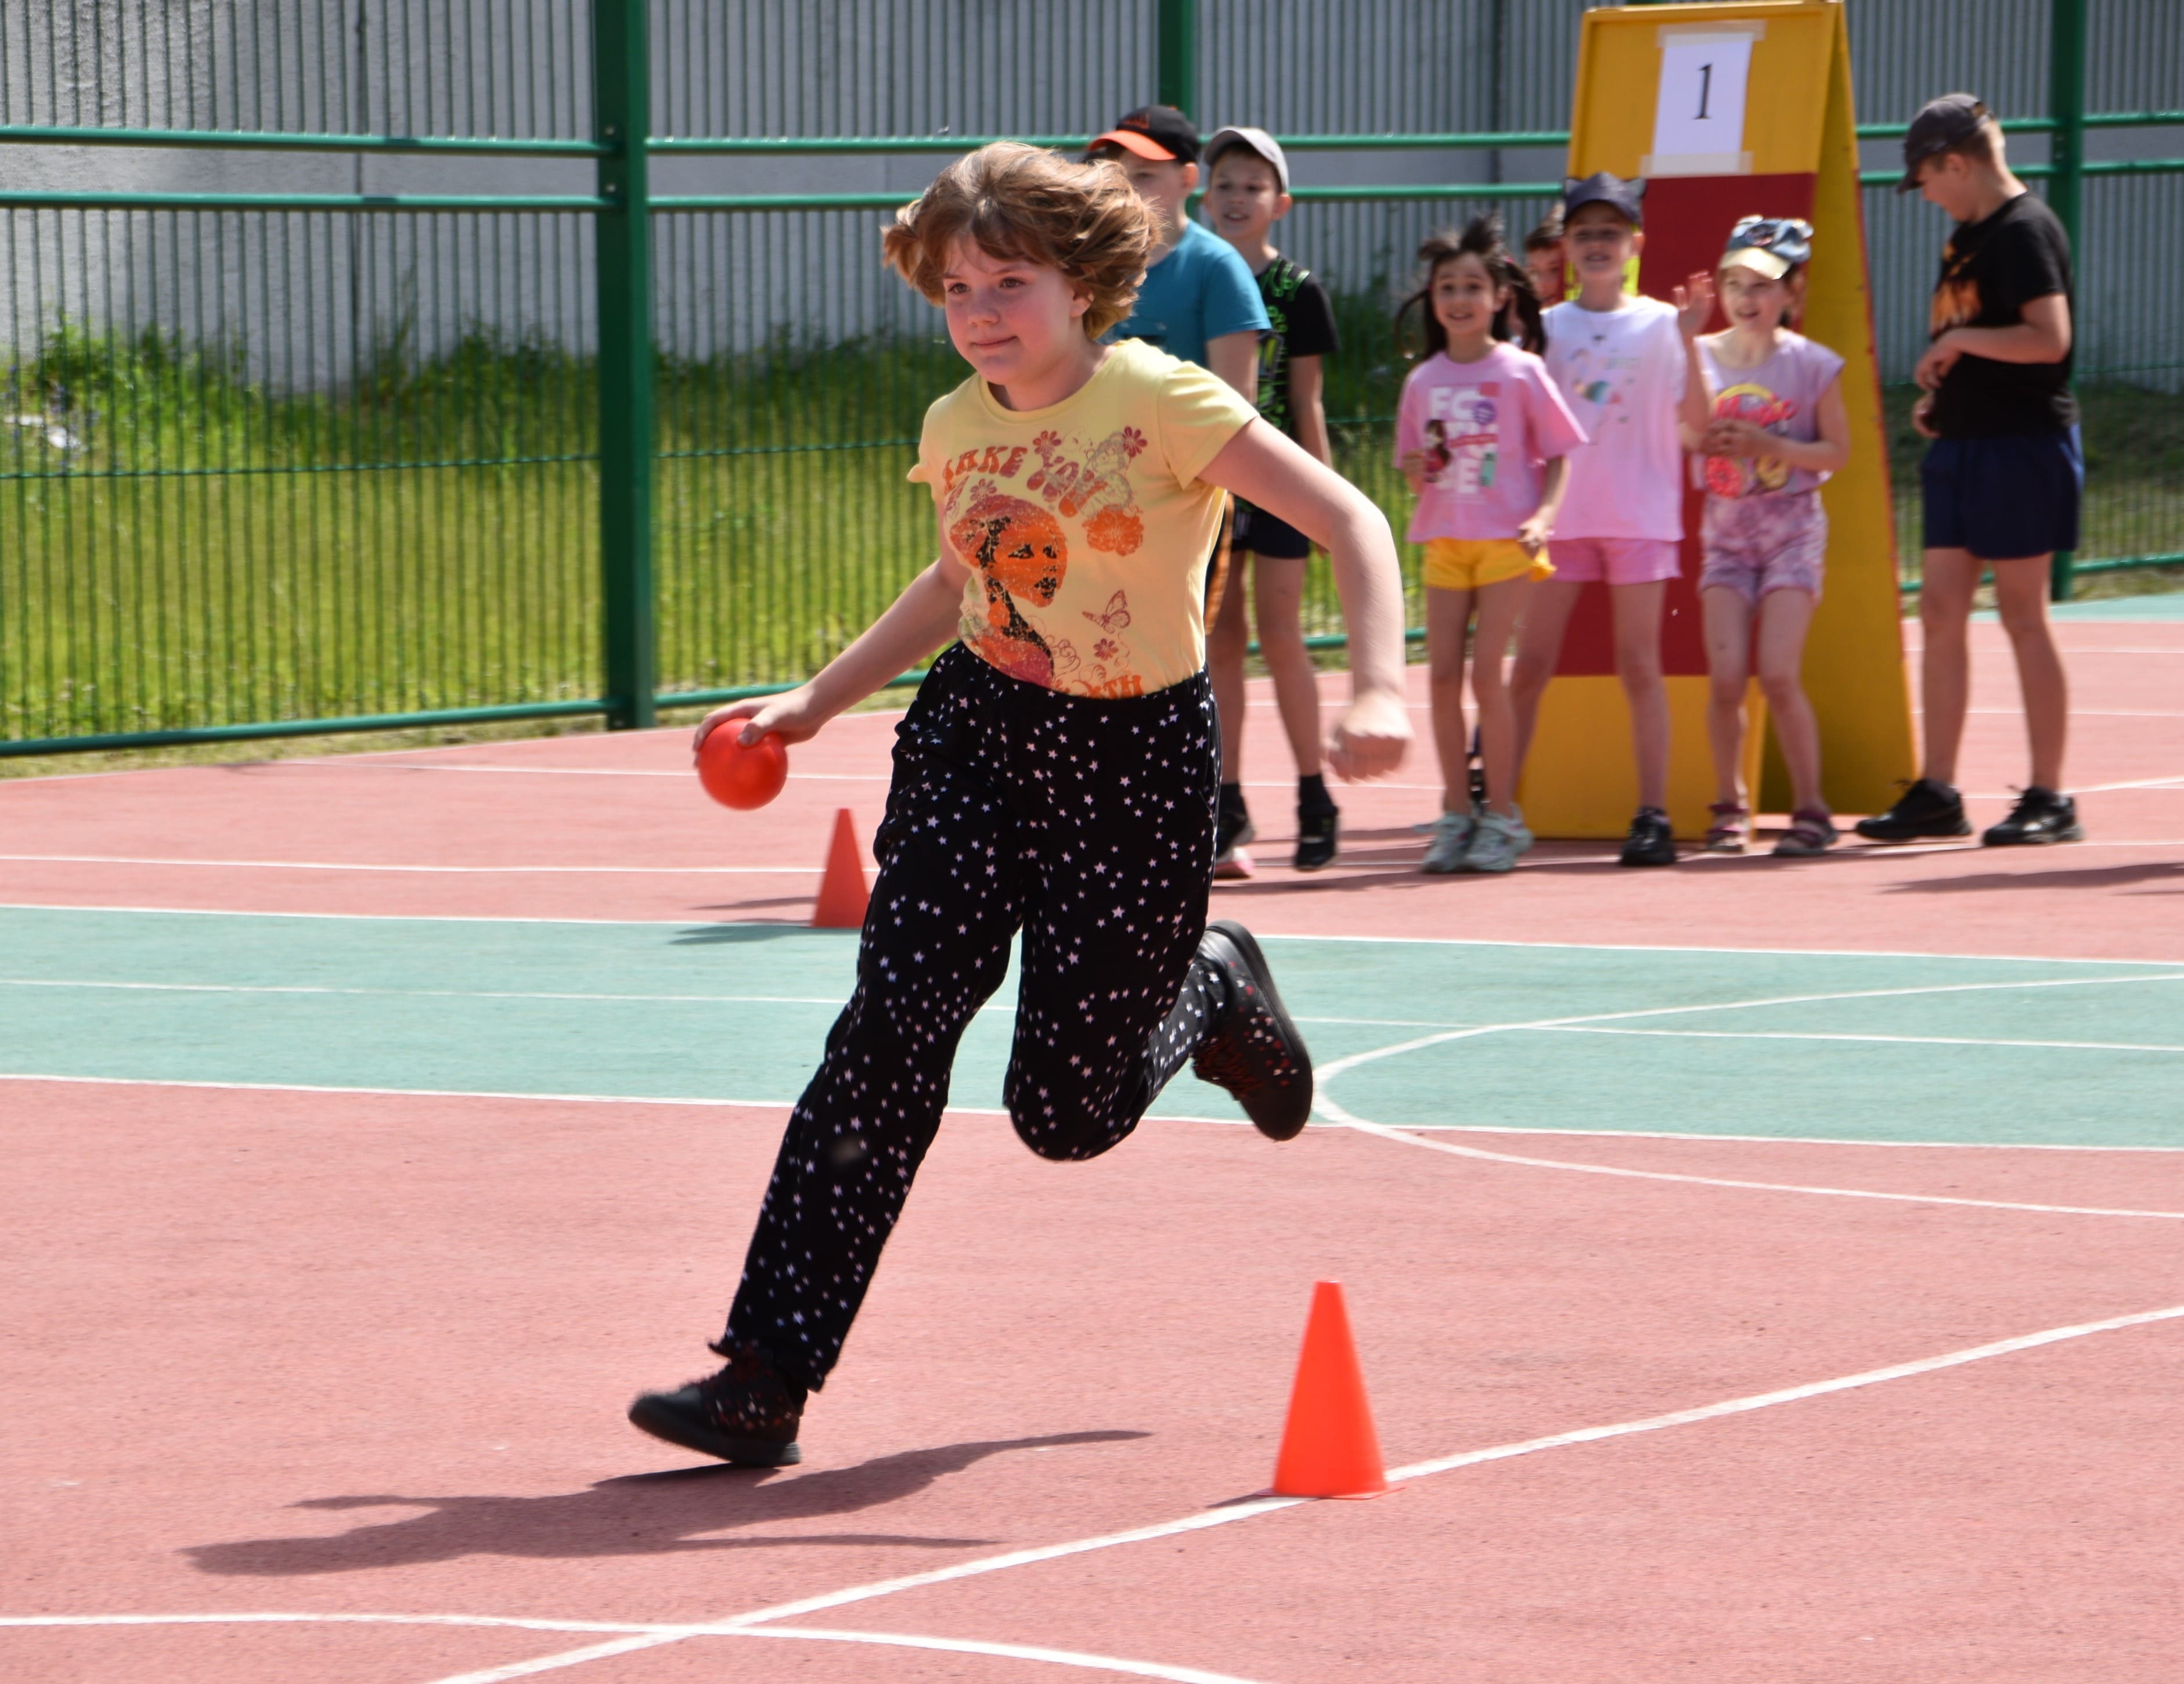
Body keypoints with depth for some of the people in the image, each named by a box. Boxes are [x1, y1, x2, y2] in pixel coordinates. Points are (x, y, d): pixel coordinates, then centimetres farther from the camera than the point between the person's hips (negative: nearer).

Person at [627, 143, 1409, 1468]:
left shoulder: (1161, 404, -15)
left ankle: (1213, 993, 38)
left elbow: (1350, 520, -18)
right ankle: (769, 1378, -16)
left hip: (1137, 762, -4)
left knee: (1068, 1111, 2)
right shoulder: (956, 429, 3)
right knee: (893, 1028, -15)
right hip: (976, 734, 4)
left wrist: (1379, 689, -32)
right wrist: (816, 701, 19)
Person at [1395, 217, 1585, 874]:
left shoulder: (1520, 372, -3)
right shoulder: (1423, 381, 8)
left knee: (1486, 673, -8)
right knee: (1442, 674, 0)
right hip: (1444, 540, 4)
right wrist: (1419, 469, -8)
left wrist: (1544, 514, -15)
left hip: (1506, 537, -4)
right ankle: (1457, 812, 11)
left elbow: (1557, 455, 0)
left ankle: (1502, 816, 2)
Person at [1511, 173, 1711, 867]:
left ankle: (1653, 816, 0)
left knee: (1639, 666, -2)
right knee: (1530, 665, 2)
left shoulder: (1661, 325, 2)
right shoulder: (1547, 327, 8)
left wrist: (1689, 343, -17)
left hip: (1640, 516, -2)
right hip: (1560, 514, 2)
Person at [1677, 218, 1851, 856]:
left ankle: (1811, 809, 1)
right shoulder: (1706, 356, 2)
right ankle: (1729, 806, 10)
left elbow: (1837, 450, -3)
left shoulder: (1811, 364, -3)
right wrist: (1690, 342, -19)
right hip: (1725, 528, 2)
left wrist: (1768, 446, -16)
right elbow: (1697, 433, -12)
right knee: (1725, 678, -7)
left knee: (1778, 676, -12)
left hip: (1792, 526, -2)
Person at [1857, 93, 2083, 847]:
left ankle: (2050, 799, 2)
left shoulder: (2026, 229, -14)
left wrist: (1958, 339, -16)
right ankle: (1936, 795, 11)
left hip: (2024, 445, -9)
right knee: (1940, 611, 7)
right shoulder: (1967, 235, 15)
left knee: (2022, 616, -5)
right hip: (1962, 443, 9)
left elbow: (2050, 338, -24)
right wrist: (1940, 395, 10)